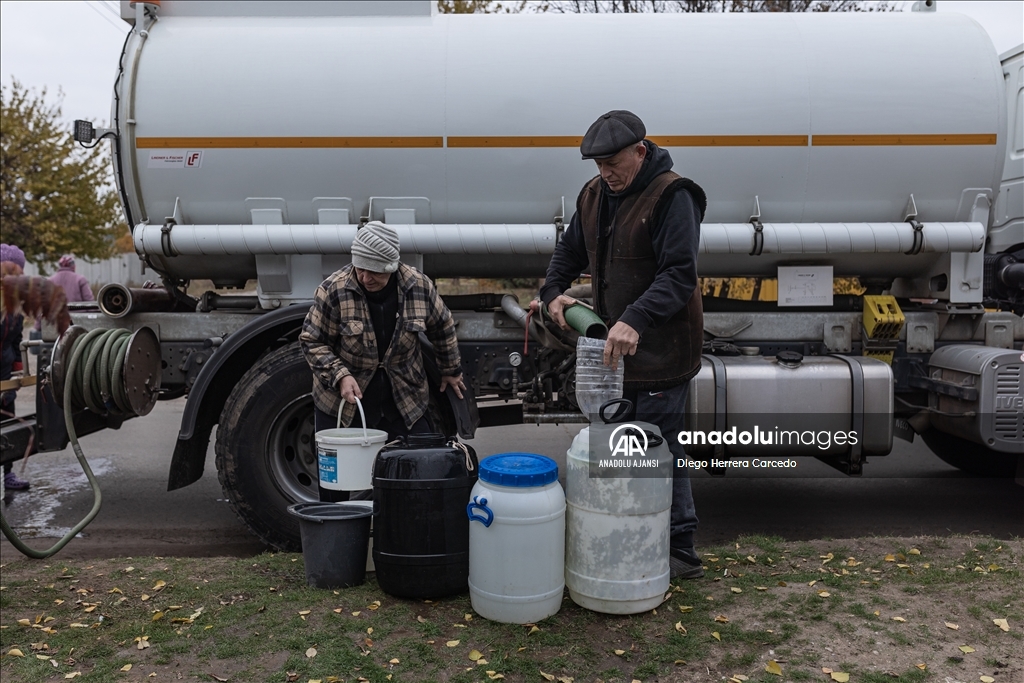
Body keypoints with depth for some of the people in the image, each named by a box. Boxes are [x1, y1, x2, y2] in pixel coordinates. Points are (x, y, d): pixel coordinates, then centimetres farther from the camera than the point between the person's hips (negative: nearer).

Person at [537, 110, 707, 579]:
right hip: (613, 347, 8)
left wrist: (635, 319, -34)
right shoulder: (595, 194, 10)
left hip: (659, 350, -8)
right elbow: (570, 250, 22)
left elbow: (680, 274, -23)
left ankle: (679, 549, 14)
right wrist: (553, 291, 3)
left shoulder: (672, 197, -14)